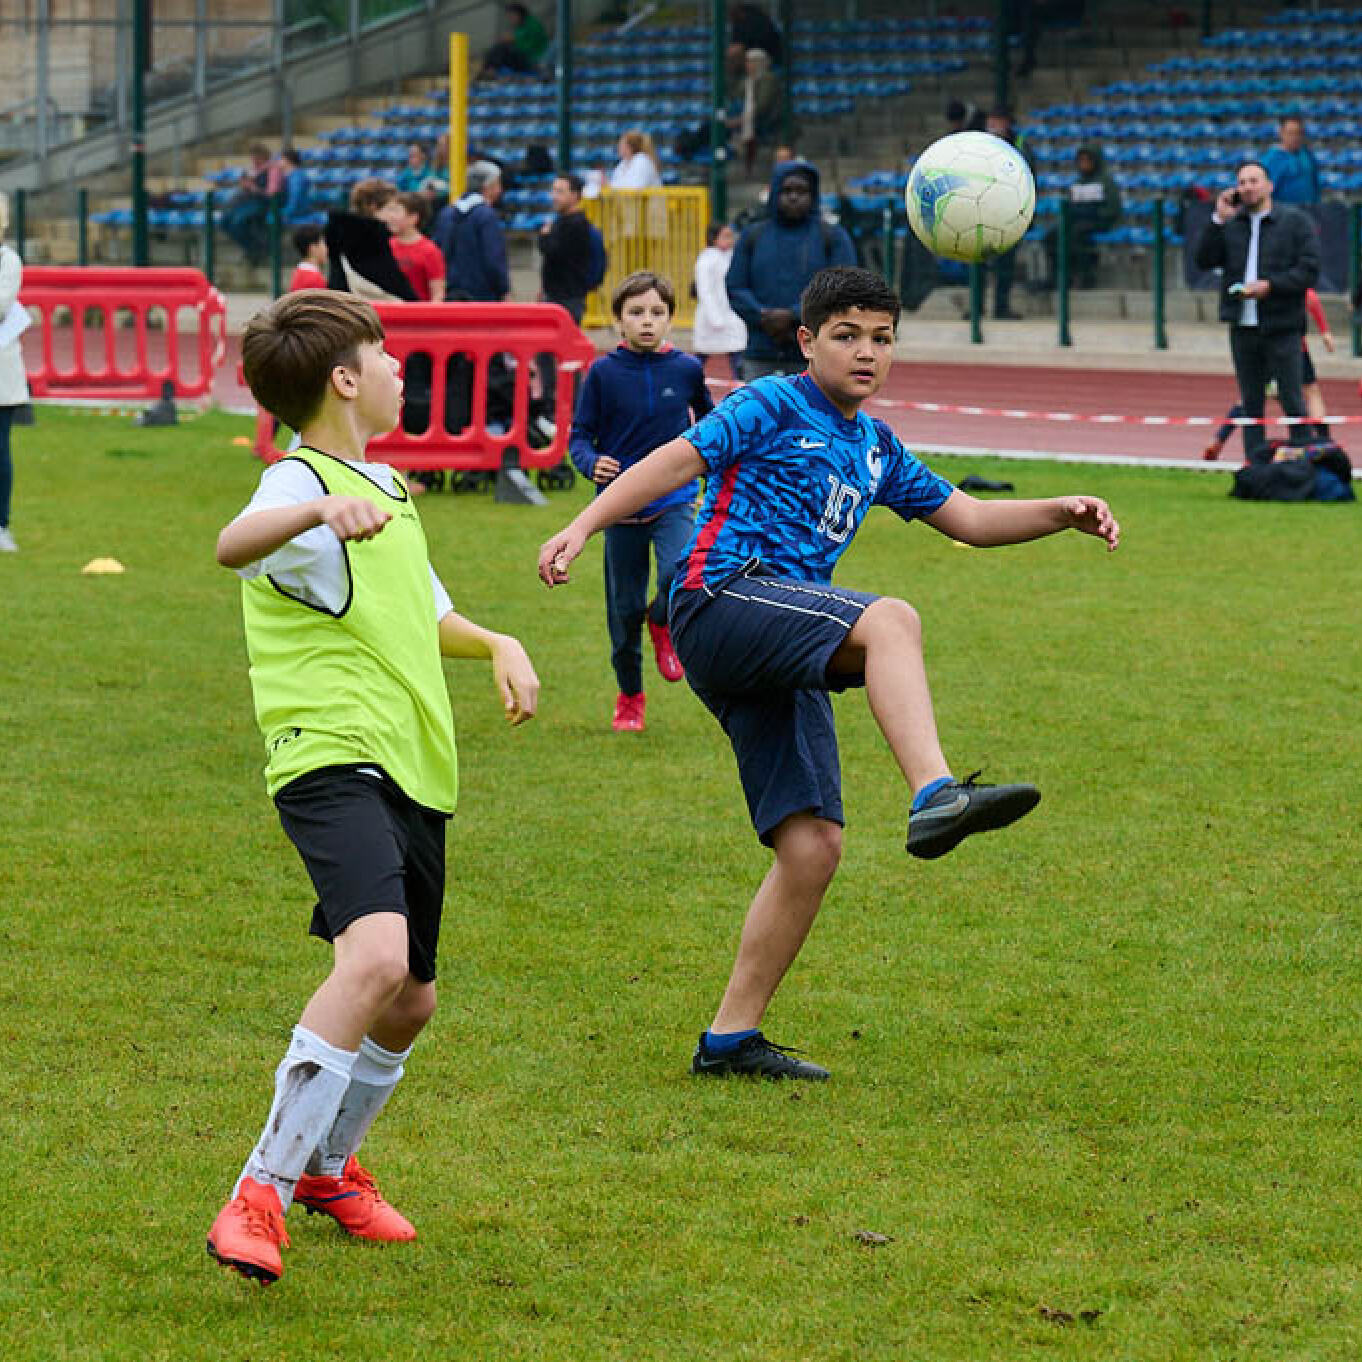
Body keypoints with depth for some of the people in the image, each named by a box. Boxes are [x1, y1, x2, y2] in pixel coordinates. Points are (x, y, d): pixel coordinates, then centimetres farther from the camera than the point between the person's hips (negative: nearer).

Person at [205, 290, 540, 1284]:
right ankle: (261, 1194, -26)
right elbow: (235, 546, -35)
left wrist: (499, 646, 16)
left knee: (409, 1001, 15)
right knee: (375, 957, -29)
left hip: (415, 772, 9)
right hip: (335, 762, -9)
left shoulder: (385, 486, 19)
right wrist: (321, 509, -55)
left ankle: (328, 1163, 40)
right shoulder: (303, 486, -10)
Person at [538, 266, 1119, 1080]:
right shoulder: (775, 407, 4)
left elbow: (968, 520, 27)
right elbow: (678, 460, -3)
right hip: (723, 600, -8)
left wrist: (1064, 514, 12)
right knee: (890, 619, -34)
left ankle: (732, 1036, 5)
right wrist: (585, 525, -15)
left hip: (781, 662, 8)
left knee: (814, 845, -1)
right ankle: (935, 794, -54)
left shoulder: (876, 448, 24)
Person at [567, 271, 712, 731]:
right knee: (624, 607, 8)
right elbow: (580, 435, -2)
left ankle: (663, 623, 8)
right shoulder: (604, 373, -6)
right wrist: (591, 464, -22)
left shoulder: (686, 369, -1)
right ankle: (629, 696, 29)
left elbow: (709, 421, 18)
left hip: (675, 499, 0)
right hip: (621, 502, 0)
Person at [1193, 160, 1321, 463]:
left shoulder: (1295, 222, 1)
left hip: (1282, 327, -4)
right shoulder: (1231, 224, 11)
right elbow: (1204, 261, 1)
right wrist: (1218, 220, -6)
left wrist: (1270, 285, -17)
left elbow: (1309, 271, -6)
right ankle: (1257, 465, 13)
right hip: (1243, 328, 4)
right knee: (1251, 403, 8)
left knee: (1292, 401, -4)